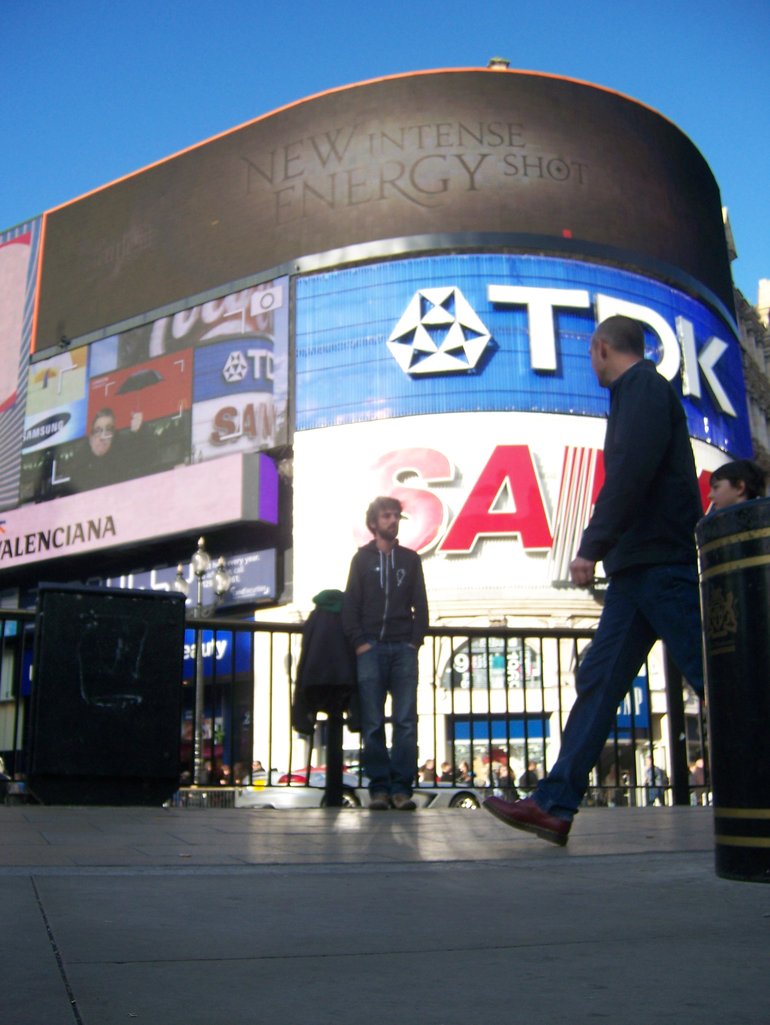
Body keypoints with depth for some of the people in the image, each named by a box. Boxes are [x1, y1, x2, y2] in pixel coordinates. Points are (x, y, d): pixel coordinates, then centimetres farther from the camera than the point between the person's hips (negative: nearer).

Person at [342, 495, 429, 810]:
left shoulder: (410, 559, 16)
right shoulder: (362, 558, 12)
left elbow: (420, 606, 12)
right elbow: (350, 605, 6)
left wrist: (415, 641, -2)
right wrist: (360, 642, -6)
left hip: (404, 649, 1)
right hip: (371, 649, -1)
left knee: (406, 722, -7)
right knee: (373, 723, -3)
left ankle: (401, 787, -6)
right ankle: (379, 787, 0)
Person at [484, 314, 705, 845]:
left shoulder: (641, 386, -6)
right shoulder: (645, 389, 24)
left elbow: (631, 470, -19)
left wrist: (592, 546, -18)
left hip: (662, 562, -10)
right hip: (641, 567, 10)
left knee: (712, 680, -7)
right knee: (597, 678, 5)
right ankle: (554, 806, 4)